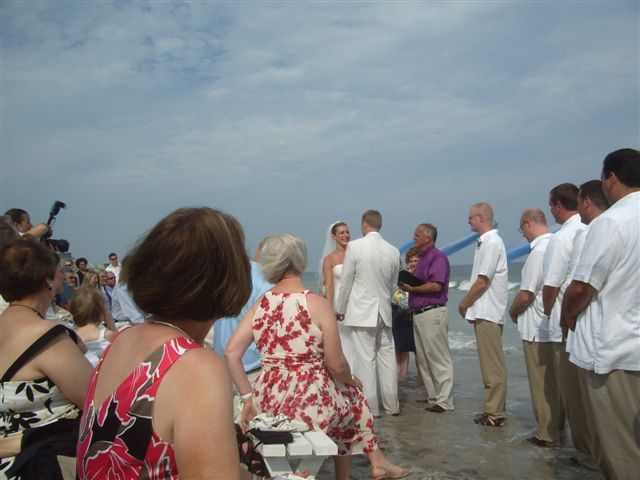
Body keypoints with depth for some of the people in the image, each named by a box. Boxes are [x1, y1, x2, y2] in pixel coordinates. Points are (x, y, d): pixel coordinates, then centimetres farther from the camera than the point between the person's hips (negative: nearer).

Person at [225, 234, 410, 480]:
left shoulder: (261, 303, 0)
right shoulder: (318, 304, -12)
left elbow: (231, 354, -4)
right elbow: (336, 365, -10)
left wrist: (248, 396, 5)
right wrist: (352, 381, 10)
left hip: (268, 403, 5)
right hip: (311, 403, -4)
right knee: (353, 396, 29)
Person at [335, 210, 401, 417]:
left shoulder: (354, 246, -10)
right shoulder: (393, 251, 4)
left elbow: (346, 282, -5)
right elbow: (393, 284, 13)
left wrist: (339, 309, 7)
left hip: (361, 311, -4)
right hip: (384, 311, 5)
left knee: (365, 359, 1)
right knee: (387, 357, 12)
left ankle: (371, 407, 7)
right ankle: (392, 405, 19)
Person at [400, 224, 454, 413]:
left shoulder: (438, 257, -10)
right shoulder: (423, 259, 19)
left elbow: (436, 285, -22)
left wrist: (412, 288, -12)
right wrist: (407, 285, 1)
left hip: (433, 313, -10)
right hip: (419, 313, 10)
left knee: (439, 358, -3)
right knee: (423, 359, 13)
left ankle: (444, 401, 3)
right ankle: (432, 397, 21)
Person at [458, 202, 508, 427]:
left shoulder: (491, 243, -15)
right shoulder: (486, 242, 15)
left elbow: (482, 282, -18)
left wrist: (464, 303, -6)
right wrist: (470, 305, 14)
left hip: (488, 313, -10)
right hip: (484, 312, 10)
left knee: (493, 366, -3)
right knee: (491, 365, 15)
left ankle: (494, 413, 4)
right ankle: (495, 409, 24)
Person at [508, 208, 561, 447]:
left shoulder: (539, 251, -19)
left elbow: (526, 295, -20)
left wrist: (513, 311, 0)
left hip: (538, 329, -8)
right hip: (555, 326, 8)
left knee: (542, 384, 3)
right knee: (555, 382, 17)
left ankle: (547, 434, 13)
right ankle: (557, 428, 27)